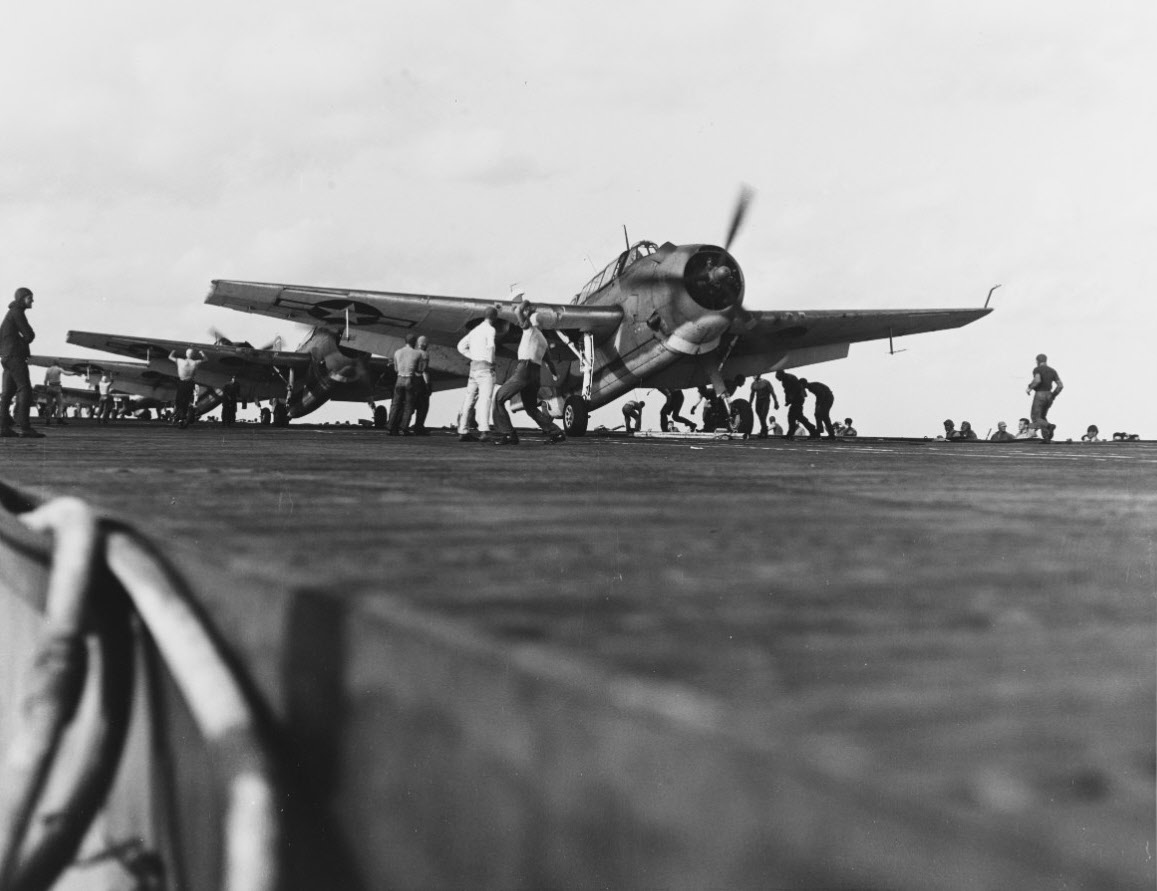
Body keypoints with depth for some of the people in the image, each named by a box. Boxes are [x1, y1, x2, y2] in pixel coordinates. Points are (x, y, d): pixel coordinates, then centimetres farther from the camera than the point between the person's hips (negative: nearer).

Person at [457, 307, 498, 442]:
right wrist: (491, 361, -10)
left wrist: (474, 357, 12)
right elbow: (490, 346, -23)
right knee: (485, 399, -18)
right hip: (485, 367, -8)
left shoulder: (475, 330, 18)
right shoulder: (490, 329, -5)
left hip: (474, 366, 8)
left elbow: (461, 346, 19)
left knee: (470, 399, 10)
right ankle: (484, 431, -31)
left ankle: (463, 431, 11)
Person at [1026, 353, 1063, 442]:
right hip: (1049, 396, 6)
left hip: (1039, 395, -6)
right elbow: (1060, 385, 4)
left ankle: (1049, 426, -31)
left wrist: (1029, 388, -10)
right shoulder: (1053, 371, 10)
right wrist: (1053, 396, 15)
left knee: (1036, 420, -1)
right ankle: (1047, 438, 5)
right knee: (1042, 417, 21)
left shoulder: (1037, 369, -7)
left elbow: (1037, 380, -27)